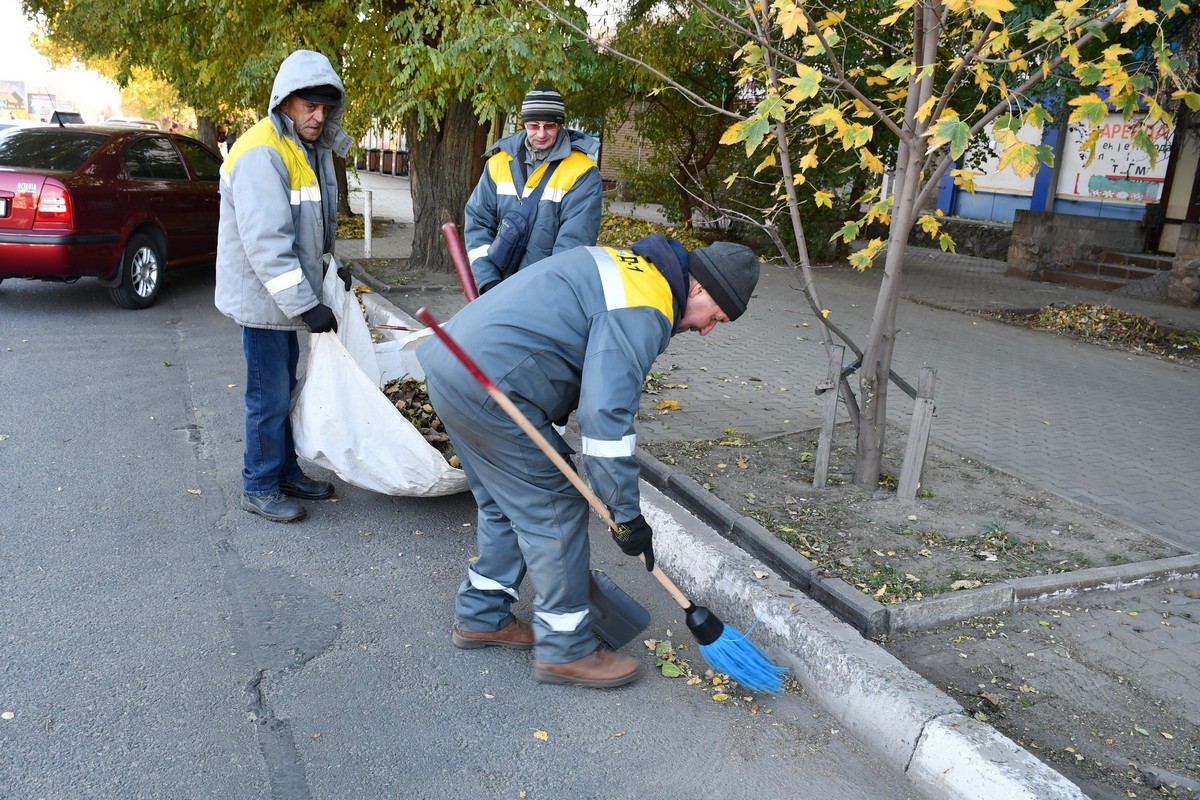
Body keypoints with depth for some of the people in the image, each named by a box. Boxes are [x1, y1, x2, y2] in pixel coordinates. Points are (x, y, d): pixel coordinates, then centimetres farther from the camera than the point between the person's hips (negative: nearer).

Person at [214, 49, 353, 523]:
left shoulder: (313, 149, 9)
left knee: (284, 389, 18)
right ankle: (259, 488, 15)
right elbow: (266, 242, -27)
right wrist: (306, 305, -28)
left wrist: (329, 267, 12)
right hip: (263, 296, -9)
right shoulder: (261, 153, -21)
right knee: (269, 396, 0)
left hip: (289, 296, 9)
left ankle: (286, 473, 31)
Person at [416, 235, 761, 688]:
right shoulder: (642, 312, -15)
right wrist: (627, 514, -15)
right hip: (489, 388, -10)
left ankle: (480, 617, 35)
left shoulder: (631, 266, 17)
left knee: (508, 505, 22)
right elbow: (606, 414, -23)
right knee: (555, 513, 0)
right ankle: (565, 650, 13)